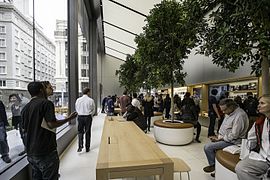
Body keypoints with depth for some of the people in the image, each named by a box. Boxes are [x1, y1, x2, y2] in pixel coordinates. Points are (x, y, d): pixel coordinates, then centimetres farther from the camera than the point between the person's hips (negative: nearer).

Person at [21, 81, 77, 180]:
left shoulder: (25, 108, 9)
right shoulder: (46, 103, -14)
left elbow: (24, 130, 14)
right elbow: (51, 124, -22)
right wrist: (68, 118, -12)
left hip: (30, 152, 8)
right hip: (46, 152, -8)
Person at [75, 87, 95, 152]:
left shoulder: (78, 100, -3)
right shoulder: (91, 100, -11)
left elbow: (76, 109, 6)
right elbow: (93, 110, -3)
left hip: (80, 117, 2)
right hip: (88, 117, -1)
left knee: (80, 131, 13)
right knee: (88, 132, 10)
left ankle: (80, 146, -1)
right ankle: (87, 148, 20)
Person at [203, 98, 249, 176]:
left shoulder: (239, 115, -26)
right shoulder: (229, 113, 5)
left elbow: (234, 135, -25)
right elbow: (223, 126, 14)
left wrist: (220, 138, -17)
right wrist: (219, 136, 1)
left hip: (232, 141, -10)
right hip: (224, 137, 10)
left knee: (208, 147, -15)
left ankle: (213, 165, 9)